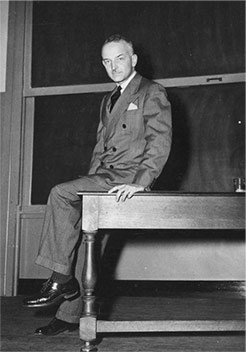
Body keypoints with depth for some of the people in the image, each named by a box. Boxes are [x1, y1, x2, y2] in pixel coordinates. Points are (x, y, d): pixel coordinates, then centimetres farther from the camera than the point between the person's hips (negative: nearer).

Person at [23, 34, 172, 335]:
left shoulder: (152, 93, 0)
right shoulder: (108, 100, 25)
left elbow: (160, 142, -10)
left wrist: (140, 182, -22)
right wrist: (91, 181, 11)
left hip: (129, 177, -7)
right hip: (105, 176, 7)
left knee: (60, 194, -23)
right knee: (82, 231, -5)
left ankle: (61, 278, -15)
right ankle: (70, 315, 4)